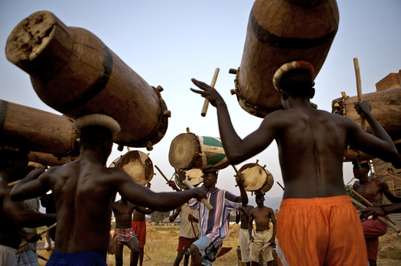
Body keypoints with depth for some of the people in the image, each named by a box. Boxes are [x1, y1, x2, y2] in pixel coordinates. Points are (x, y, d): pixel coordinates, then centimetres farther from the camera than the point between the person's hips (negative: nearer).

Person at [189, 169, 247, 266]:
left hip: (216, 234, -7)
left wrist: (241, 185, -32)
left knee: (194, 248, -28)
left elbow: (244, 201, -15)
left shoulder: (223, 195, -9)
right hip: (203, 235, 7)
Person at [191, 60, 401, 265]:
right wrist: (368, 115, 39)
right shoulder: (342, 123, 14)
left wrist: (220, 104, 1)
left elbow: (235, 154, -10)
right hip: (342, 215, 4)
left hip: (299, 216, -3)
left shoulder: (278, 119, 2)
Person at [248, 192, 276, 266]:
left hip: (267, 234, -2)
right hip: (256, 235, 2)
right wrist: (250, 235, -2)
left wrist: (273, 238, -7)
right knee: (254, 258, 1)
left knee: (269, 257, 2)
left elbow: (274, 224, 1)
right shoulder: (252, 211, 7)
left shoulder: (269, 210, 3)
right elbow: (250, 224, 14)